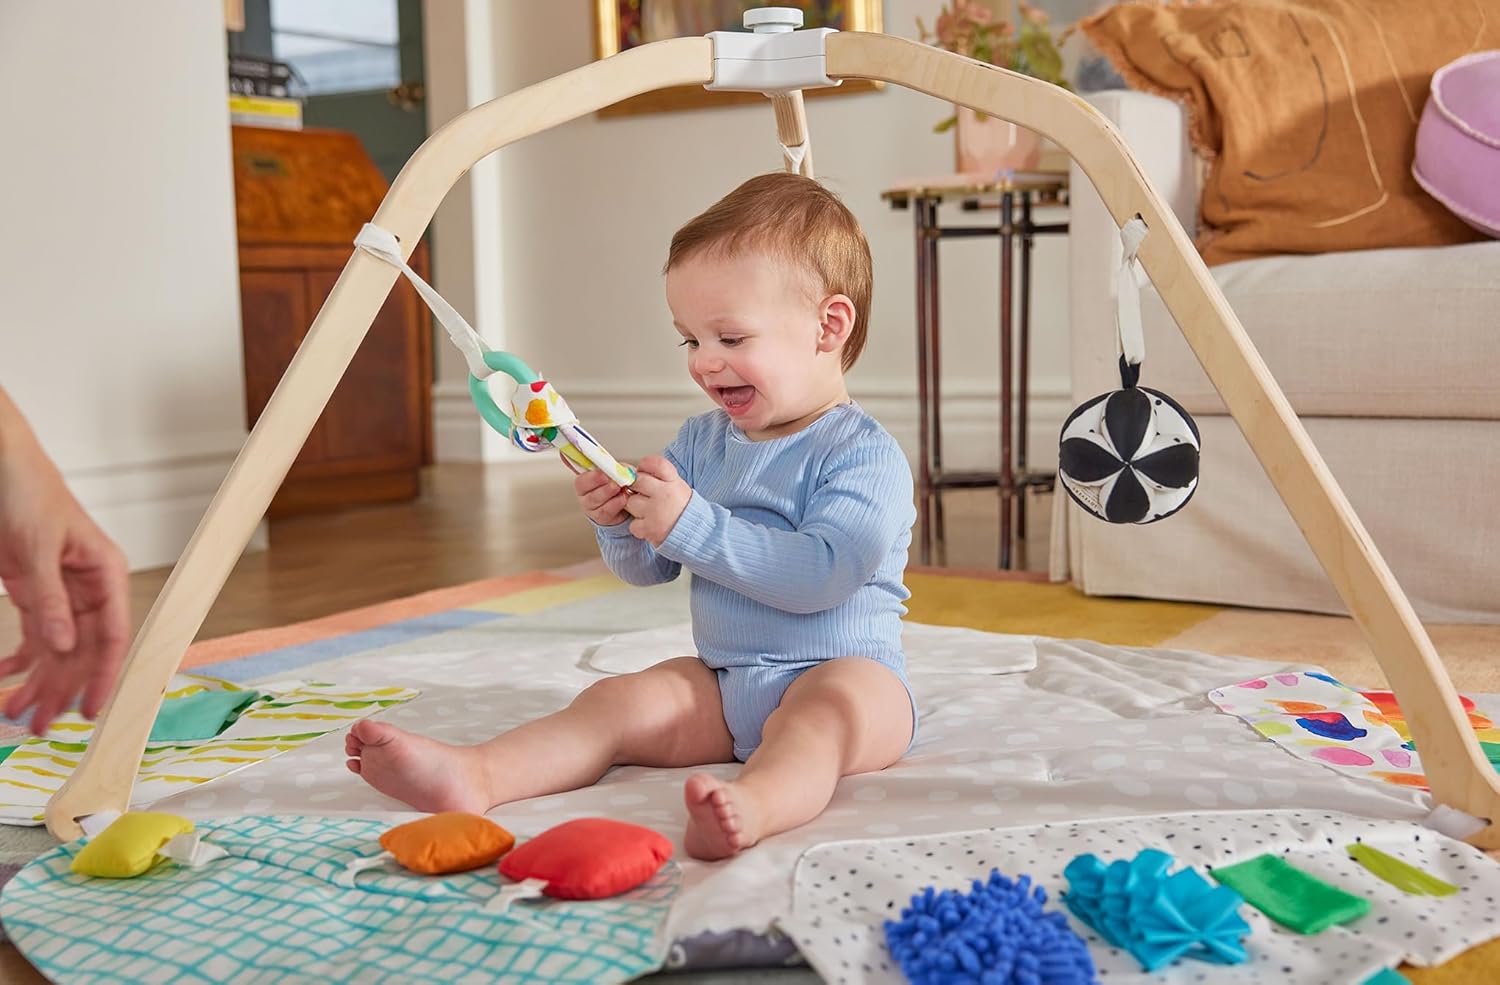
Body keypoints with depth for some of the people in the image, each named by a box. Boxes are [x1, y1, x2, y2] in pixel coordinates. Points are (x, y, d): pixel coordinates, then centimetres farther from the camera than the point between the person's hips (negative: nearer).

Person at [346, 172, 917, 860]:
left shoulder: (864, 454, -12)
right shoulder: (701, 441, 12)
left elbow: (822, 574, -27)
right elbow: (646, 570, 15)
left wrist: (692, 523, -27)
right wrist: (618, 524, -9)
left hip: (844, 671, -6)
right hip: (721, 683, 7)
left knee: (825, 710, -37)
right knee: (619, 700, -14)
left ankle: (754, 804, -67)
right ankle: (473, 775, -31)